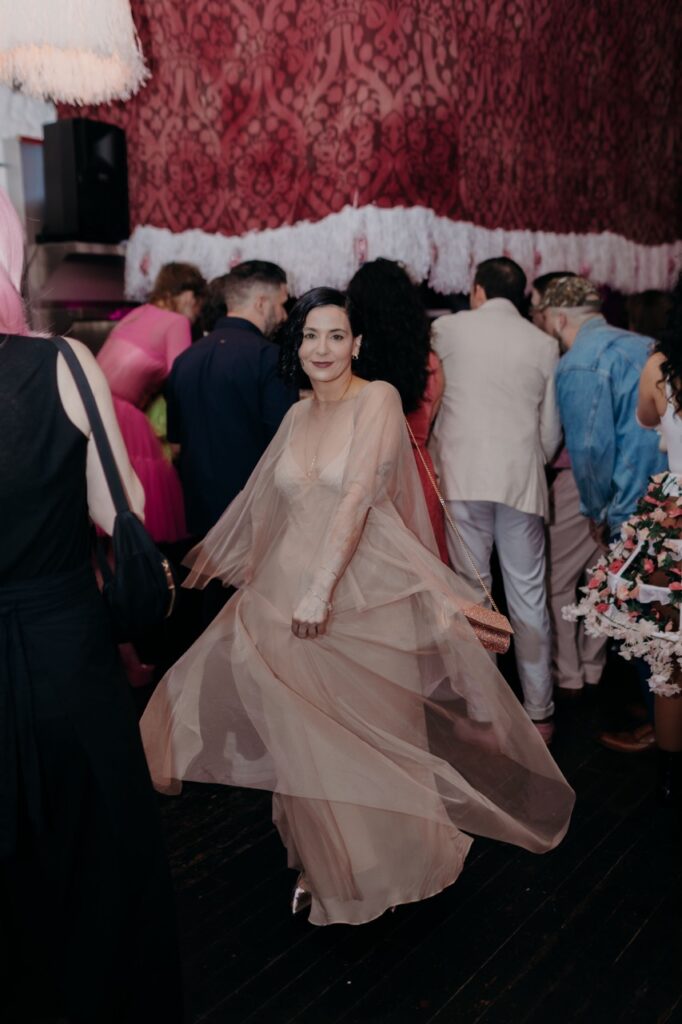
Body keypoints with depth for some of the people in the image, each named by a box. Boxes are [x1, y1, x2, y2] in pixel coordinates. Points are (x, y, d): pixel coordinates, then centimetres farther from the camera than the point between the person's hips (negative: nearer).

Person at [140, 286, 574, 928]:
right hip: (290, 588, 5)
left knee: (373, 732, 8)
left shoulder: (378, 399, -8)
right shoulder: (298, 416, 10)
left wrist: (321, 589, -23)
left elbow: (359, 496, -18)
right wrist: (213, 549, 31)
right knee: (306, 731, 9)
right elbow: (260, 493, 21)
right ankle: (326, 864, 29)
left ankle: (387, 859, 31)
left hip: (366, 592, -5)